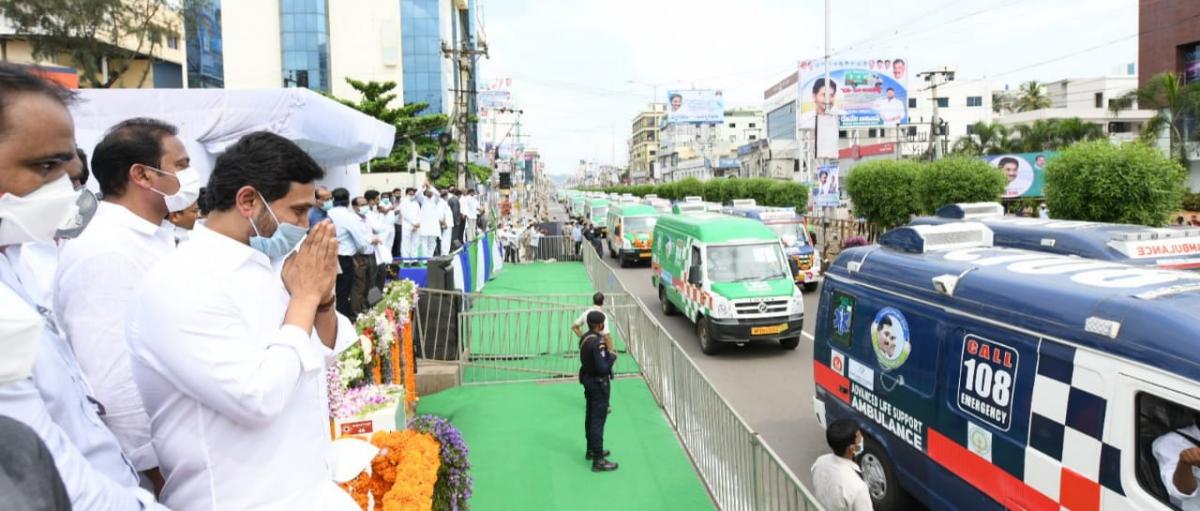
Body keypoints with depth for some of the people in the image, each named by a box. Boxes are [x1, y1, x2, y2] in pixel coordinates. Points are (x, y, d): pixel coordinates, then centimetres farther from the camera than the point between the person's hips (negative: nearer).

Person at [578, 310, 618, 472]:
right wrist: (612, 357, -13)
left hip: (587, 379, 10)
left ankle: (591, 450, 36)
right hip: (599, 383, -10)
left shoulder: (584, 338, 2)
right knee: (598, 420, -4)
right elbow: (602, 368, -28)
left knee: (590, 416, 21)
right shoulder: (598, 342, -26)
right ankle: (598, 460, 0)